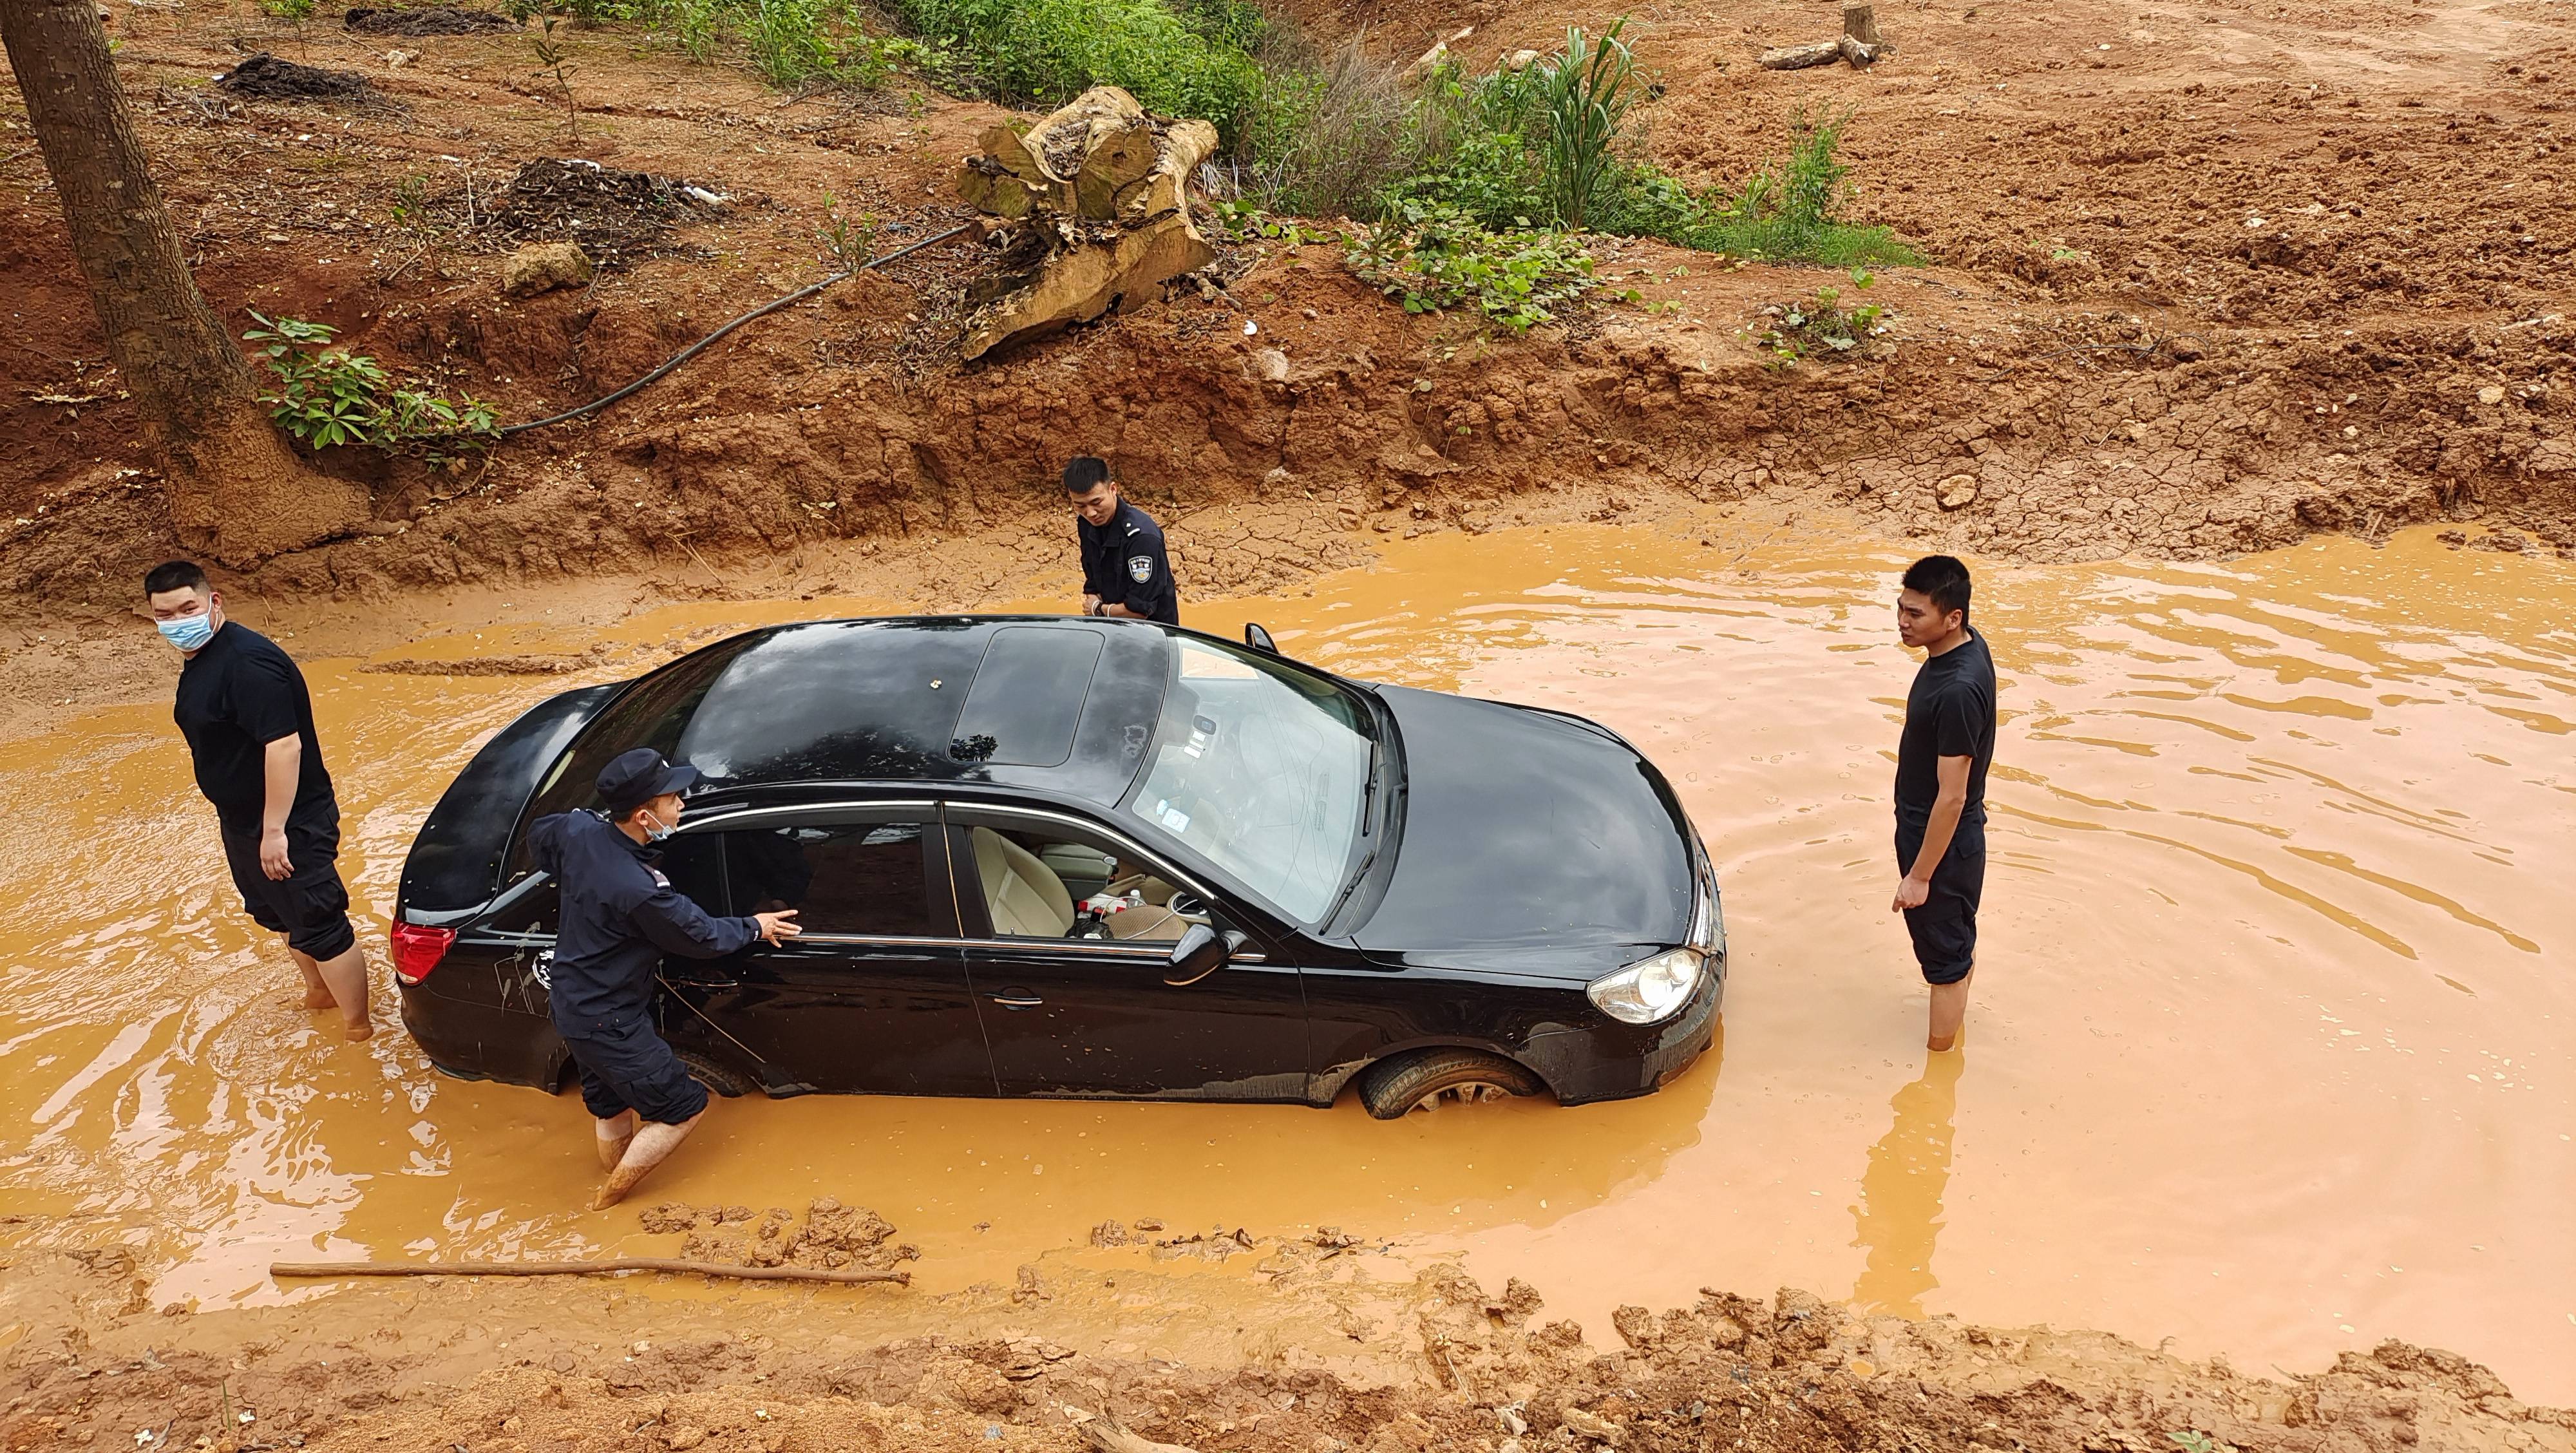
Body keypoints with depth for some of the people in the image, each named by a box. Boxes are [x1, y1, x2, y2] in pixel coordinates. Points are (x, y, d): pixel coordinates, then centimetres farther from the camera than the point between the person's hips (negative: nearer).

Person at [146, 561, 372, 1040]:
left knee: (320, 928, -2)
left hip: (288, 824, -10)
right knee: (282, 916, 26)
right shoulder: (200, 659, 6)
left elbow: (283, 745, -30)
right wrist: (231, 815, 24)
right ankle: (321, 992, 45)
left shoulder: (247, 662, -25)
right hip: (243, 821, 10)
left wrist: (275, 830, -28)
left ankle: (358, 1029, 10)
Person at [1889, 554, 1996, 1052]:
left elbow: (1952, 797, -27)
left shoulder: (1958, 690, -33)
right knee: (1954, 941, 27)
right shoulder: (1966, 645, -4)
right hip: (1924, 825, 9)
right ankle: (1955, 1015, 47)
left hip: (1942, 841, -9)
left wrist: (1919, 875, -19)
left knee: (1945, 956, 8)